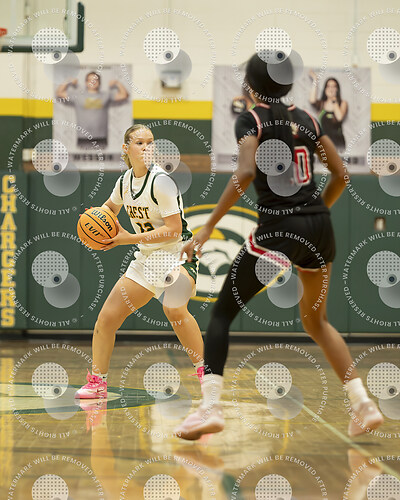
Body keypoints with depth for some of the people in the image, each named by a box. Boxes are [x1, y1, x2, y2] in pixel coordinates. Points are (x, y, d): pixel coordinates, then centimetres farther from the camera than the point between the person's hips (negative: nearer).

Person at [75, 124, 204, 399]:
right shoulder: (125, 181, 4)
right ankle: (97, 382, 18)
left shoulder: (161, 181, -18)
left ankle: (206, 372, -15)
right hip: (145, 258, 6)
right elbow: (111, 207, 27)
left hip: (176, 255, -6)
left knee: (175, 310, -27)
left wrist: (130, 238, -21)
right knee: (107, 317, 3)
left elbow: (174, 230, -21)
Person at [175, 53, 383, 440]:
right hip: (319, 226, 6)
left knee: (222, 313, 5)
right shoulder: (305, 119, 13)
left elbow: (246, 172, -19)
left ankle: (210, 405, -11)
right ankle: (363, 405, 13)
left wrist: (207, 228, -18)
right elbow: (340, 174, 13)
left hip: (279, 228, -6)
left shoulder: (251, 120, -2)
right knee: (315, 320, 23)